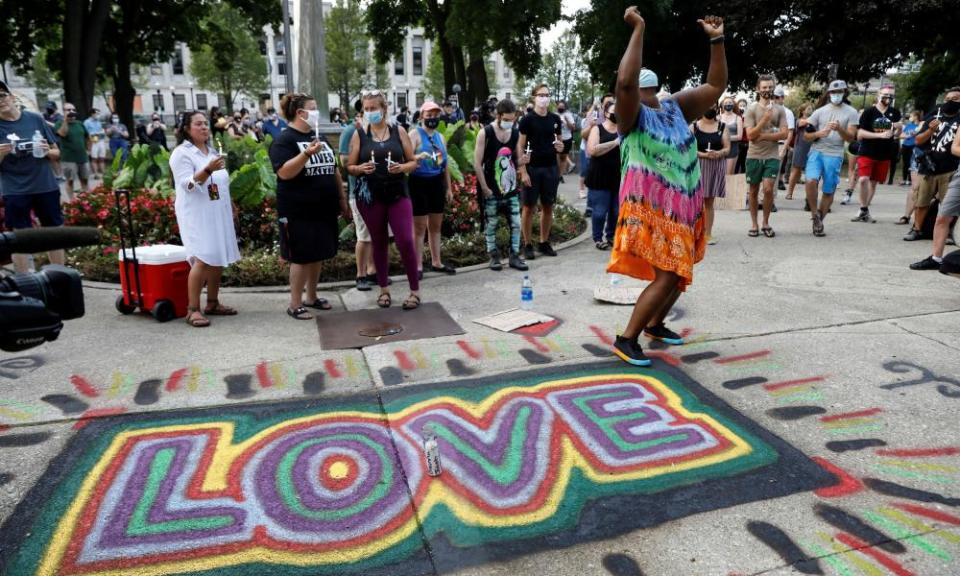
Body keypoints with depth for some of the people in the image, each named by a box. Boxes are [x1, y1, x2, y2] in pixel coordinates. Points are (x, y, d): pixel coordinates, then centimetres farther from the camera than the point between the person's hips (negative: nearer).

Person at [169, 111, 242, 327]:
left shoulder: (212, 151, 16)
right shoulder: (181, 153, -8)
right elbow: (189, 184, -20)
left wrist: (230, 205, 24)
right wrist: (208, 170, -33)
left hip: (218, 213, 8)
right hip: (197, 215, -8)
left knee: (219, 258, 8)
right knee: (202, 260, -16)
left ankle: (212, 303, 18)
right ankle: (193, 309, -12)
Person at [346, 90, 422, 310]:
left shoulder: (399, 132, 4)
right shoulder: (359, 135, 4)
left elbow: (413, 162, 6)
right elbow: (350, 166, 4)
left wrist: (403, 167, -14)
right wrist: (361, 168, -17)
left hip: (398, 194, 0)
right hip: (370, 196, 1)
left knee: (405, 241, -7)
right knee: (379, 242, 9)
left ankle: (415, 290, 6)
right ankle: (383, 289, 22)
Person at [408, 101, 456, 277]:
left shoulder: (440, 137, 13)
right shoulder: (415, 134, -7)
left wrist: (449, 188, 17)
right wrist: (418, 156, -42)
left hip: (436, 184, 6)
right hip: (419, 183, -6)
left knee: (435, 226, 14)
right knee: (419, 227, -1)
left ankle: (436, 262, 25)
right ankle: (418, 266, 7)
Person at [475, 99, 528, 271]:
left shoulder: (516, 133, 3)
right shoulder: (485, 133, -10)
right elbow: (477, 163, -11)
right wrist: (484, 188, -13)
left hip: (511, 188, 4)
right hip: (491, 189, -4)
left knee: (516, 223, 4)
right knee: (491, 224, 5)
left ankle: (514, 256, 15)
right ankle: (494, 256, 18)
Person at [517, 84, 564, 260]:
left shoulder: (555, 119, 7)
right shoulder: (527, 119, -6)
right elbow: (520, 146, -7)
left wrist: (560, 147, -6)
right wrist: (523, 171, -14)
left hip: (551, 168, 5)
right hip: (533, 168, -4)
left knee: (548, 206, 10)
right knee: (529, 206, 2)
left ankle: (544, 243, 21)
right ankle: (528, 245, 11)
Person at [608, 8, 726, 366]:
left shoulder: (677, 107, 9)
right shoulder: (632, 116, -8)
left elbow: (716, 86, 11)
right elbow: (625, 81, -27)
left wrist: (717, 40, 2)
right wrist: (638, 31, -24)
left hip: (682, 208, 7)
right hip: (651, 209, -7)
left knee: (679, 274, 16)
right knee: (666, 277, -13)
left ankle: (654, 324, 35)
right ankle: (626, 339, -4)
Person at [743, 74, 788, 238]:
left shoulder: (779, 110, 4)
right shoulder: (751, 109, 0)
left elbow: (784, 134, -4)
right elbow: (750, 135, -9)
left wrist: (763, 136, -13)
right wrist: (764, 120, -19)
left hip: (772, 156, 0)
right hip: (754, 156, 0)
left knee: (768, 189, -11)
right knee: (754, 191, 7)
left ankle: (766, 223, 7)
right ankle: (754, 225, 18)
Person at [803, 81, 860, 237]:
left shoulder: (851, 113, 6)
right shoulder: (820, 111, 9)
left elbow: (851, 138, -1)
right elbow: (806, 135, 7)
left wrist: (839, 129, -19)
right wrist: (819, 133, -13)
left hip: (834, 155, 0)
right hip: (816, 152, 0)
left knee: (829, 192, 3)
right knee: (811, 181, -25)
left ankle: (819, 220, 19)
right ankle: (815, 214, -7)